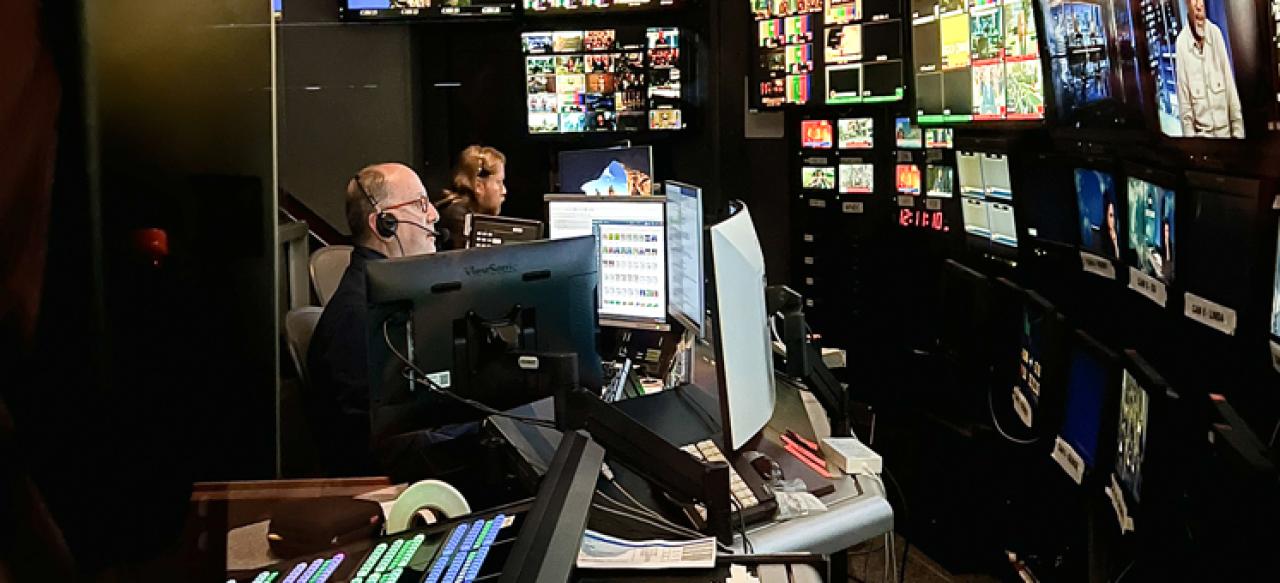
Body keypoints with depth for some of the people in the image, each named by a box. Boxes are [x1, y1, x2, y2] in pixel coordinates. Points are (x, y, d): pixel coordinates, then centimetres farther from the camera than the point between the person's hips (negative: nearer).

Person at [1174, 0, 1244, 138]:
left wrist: (1238, 129, 1)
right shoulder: (1182, 42, -11)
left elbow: (1230, 85, 2)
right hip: (1200, 132, -3)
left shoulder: (1216, 33, -3)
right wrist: (1189, 133, -10)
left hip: (1224, 129, 3)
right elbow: (1183, 98, -7)